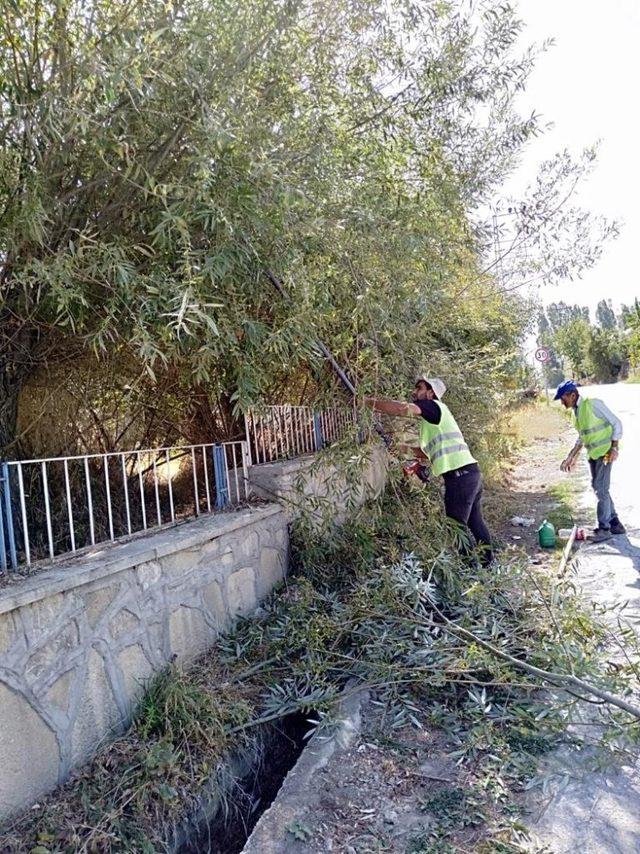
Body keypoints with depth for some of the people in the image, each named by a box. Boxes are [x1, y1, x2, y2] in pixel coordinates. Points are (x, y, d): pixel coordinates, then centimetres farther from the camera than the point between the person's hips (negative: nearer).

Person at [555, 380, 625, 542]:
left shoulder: (593, 404, -15)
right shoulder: (576, 411, 10)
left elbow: (616, 423, -13)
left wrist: (614, 448, -19)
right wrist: (571, 457, 17)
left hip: (605, 452, -9)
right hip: (593, 454, 9)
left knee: (600, 489, -9)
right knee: (599, 489, 12)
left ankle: (604, 528, -2)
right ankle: (615, 524, 24)